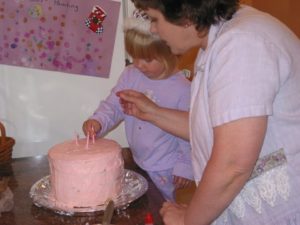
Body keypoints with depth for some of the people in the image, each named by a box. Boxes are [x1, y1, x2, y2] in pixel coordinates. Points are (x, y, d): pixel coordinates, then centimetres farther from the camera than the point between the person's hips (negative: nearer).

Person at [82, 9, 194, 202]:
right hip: (137, 164, 5)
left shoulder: (183, 90, -19)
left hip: (165, 171, -5)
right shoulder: (130, 75, -5)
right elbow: (113, 105, 0)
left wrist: (186, 168, -9)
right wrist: (98, 121, -20)